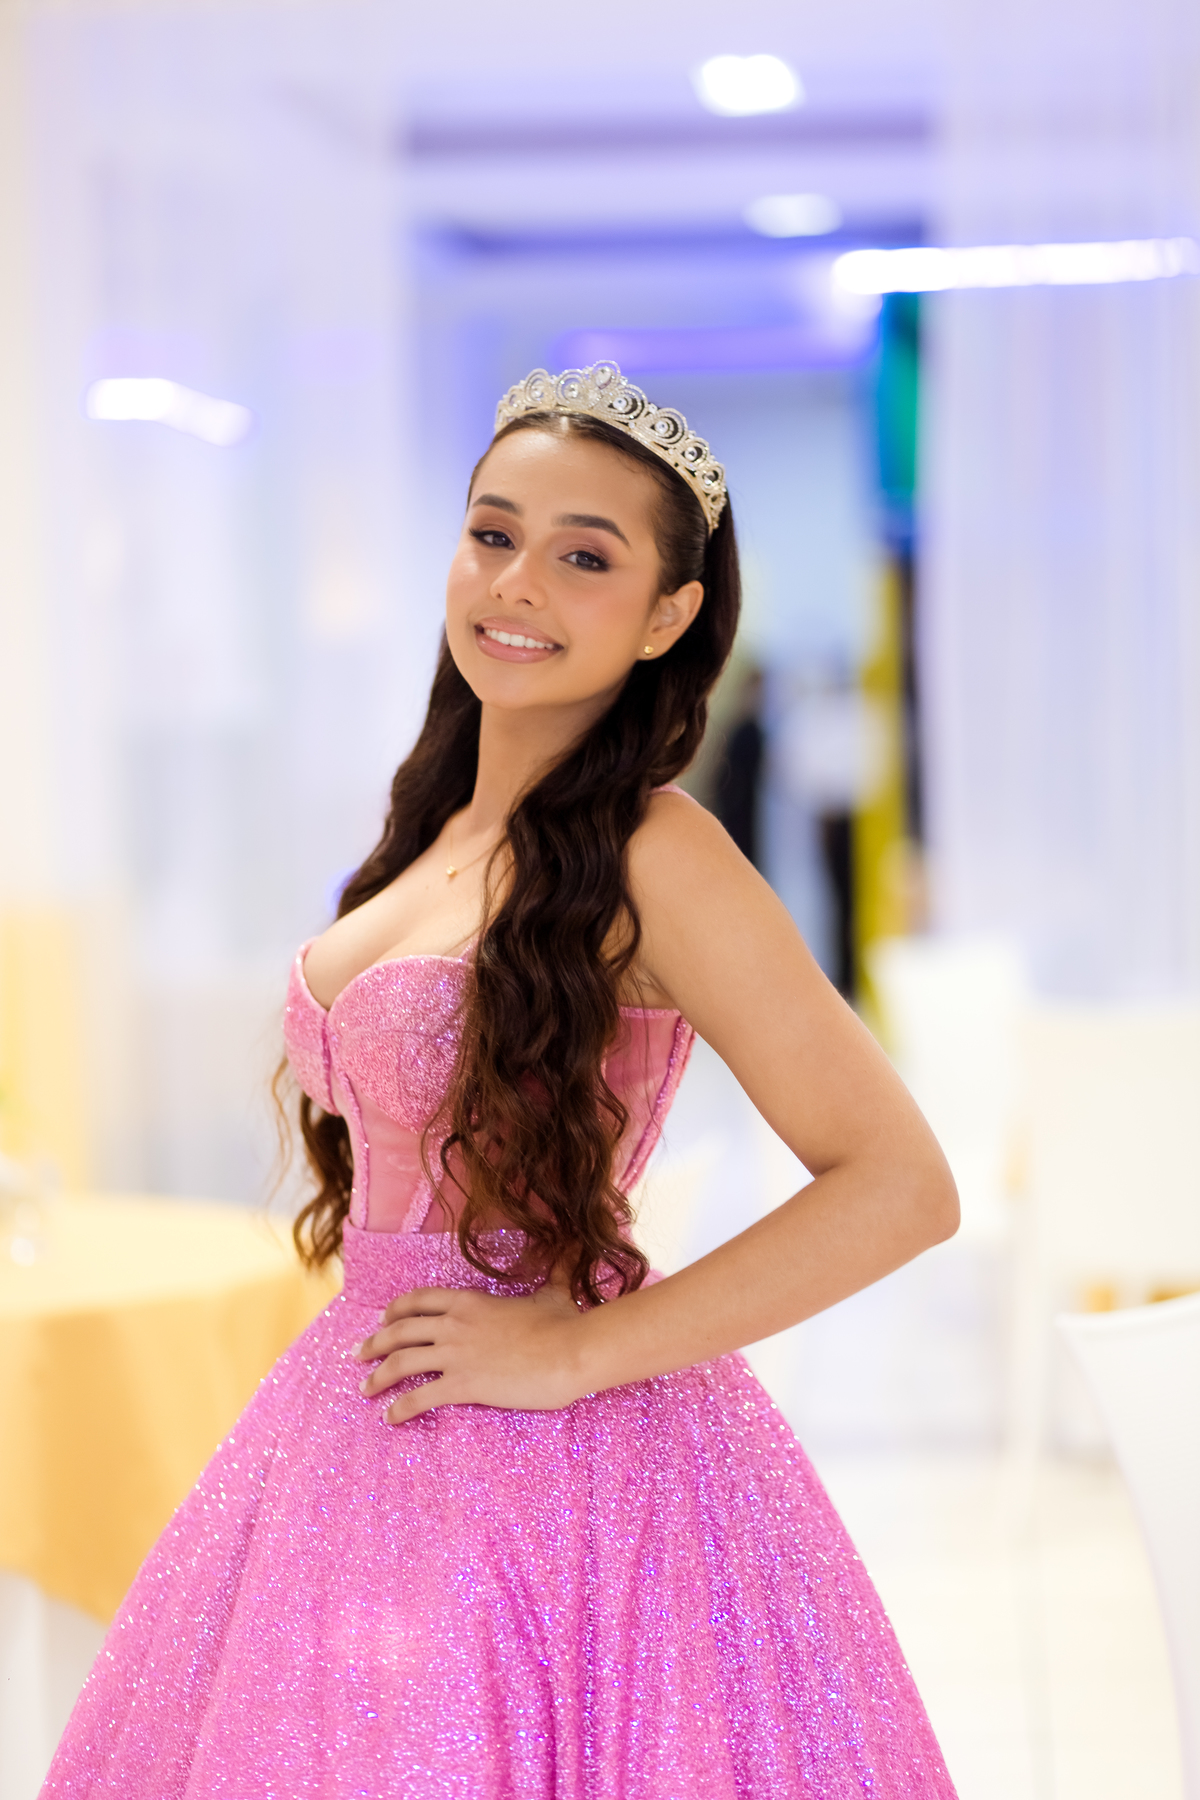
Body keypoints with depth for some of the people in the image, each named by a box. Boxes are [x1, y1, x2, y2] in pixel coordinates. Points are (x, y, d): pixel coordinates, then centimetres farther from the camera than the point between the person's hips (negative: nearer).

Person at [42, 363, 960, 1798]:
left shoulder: (652, 856, -15)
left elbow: (902, 1186, -21)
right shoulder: (443, 832, 8)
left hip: (558, 1473, -7)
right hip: (363, 1450, 7)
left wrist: (573, 1354, -18)